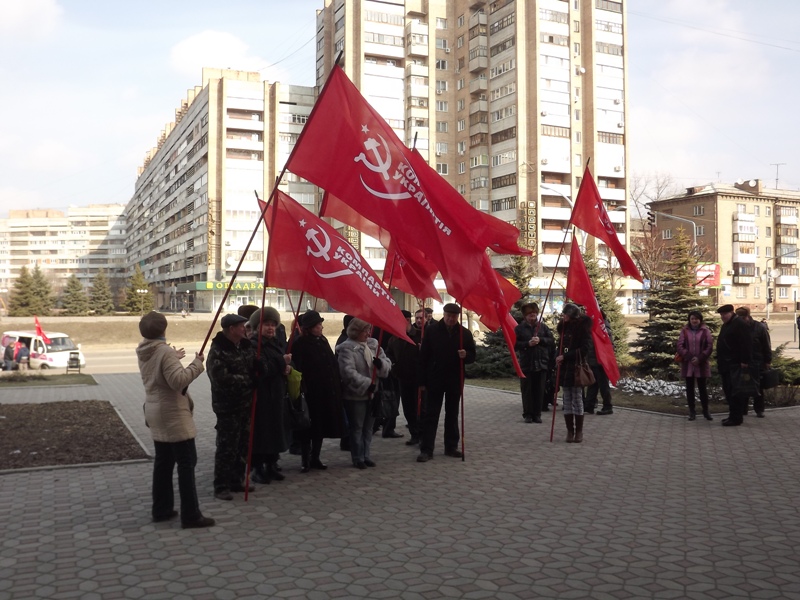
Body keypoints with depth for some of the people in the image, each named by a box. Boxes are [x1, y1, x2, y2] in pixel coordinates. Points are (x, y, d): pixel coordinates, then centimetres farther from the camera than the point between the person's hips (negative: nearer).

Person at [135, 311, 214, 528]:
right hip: (173, 415, -9)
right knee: (186, 463, -4)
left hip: (156, 414, 9)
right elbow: (178, 380, -28)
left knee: (163, 462, 16)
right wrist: (196, 363, -20)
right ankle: (190, 515, -1)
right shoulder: (165, 351, -20)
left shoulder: (143, 353, 6)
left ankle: (161, 509, 23)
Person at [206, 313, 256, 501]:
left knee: (242, 445, 14)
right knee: (226, 447, -3)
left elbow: (257, 368, 16)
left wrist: (253, 379, -8)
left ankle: (237, 481, 26)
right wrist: (248, 381, -14)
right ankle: (221, 486, 6)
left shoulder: (246, 346, 9)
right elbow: (221, 378, -24)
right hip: (228, 407, -8)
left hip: (246, 404, 8)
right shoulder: (218, 351, -15)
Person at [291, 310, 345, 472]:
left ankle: (315, 458, 24)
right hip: (309, 392, -7)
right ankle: (305, 460, 12)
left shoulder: (323, 341, 10)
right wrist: (302, 390, -23)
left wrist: (336, 388, 9)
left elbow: (333, 364, 13)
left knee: (321, 426, 13)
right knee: (308, 427, 2)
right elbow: (297, 369, -18)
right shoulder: (300, 344, -12)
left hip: (326, 393, 7)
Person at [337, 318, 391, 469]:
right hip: (355, 395, -6)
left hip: (372, 393, 6)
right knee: (356, 428, 5)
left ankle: (365, 455, 27)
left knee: (368, 427, 15)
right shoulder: (347, 348, -12)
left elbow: (387, 365, 6)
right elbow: (348, 372, -22)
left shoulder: (374, 344, 8)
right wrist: (367, 383, -25)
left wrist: (381, 364, -17)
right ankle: (357, 458, 15)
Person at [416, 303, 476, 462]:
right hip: (435, 379, -2)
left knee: (452, 415, 11)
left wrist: (465, 355, -16)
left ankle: (451, 447, 21)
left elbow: (472, 356, 9)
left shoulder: (465, 333, 2)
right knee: (431, 415, -1)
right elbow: (423, 356, -2)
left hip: (455, 380, 2)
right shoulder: (431, 330, -3)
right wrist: (423, 380, -6)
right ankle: (426, 450, 1)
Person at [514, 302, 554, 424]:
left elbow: (552, 341, 4)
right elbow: (515, 344, -3)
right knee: (527, 390, 3)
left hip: (541, 363, 1)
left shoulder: (543, 326, 6)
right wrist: (528, 344, -15)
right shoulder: (519, 328, 2)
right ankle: (527, 414, 11)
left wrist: (540, 340, -11)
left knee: (539, 390, 5)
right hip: (526, 364, -1)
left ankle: (537, 414, 14)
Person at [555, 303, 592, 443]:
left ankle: (579, 431, 9)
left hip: (576, 368, -5)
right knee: (567, 401, 6)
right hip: (564, 368, 5)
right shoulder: (564, 327, 10)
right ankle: (570, 431, 11)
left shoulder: (583, 327, -8)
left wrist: (565, 357, -16)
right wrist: (558, 360, -2)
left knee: (577, 400, 0)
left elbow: (585, 349, -13)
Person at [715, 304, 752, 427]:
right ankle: (733, 416, 18)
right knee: (728, 391, 11)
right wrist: (720, 362, 20)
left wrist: (744, 362, -21)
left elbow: (745, 344, -17)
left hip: (736, 365, -10)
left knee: (736, 391, -8)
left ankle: (736, 418, -5)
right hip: (726, 365, 10)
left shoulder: (739, 324, -11)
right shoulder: (725, 326, 19)